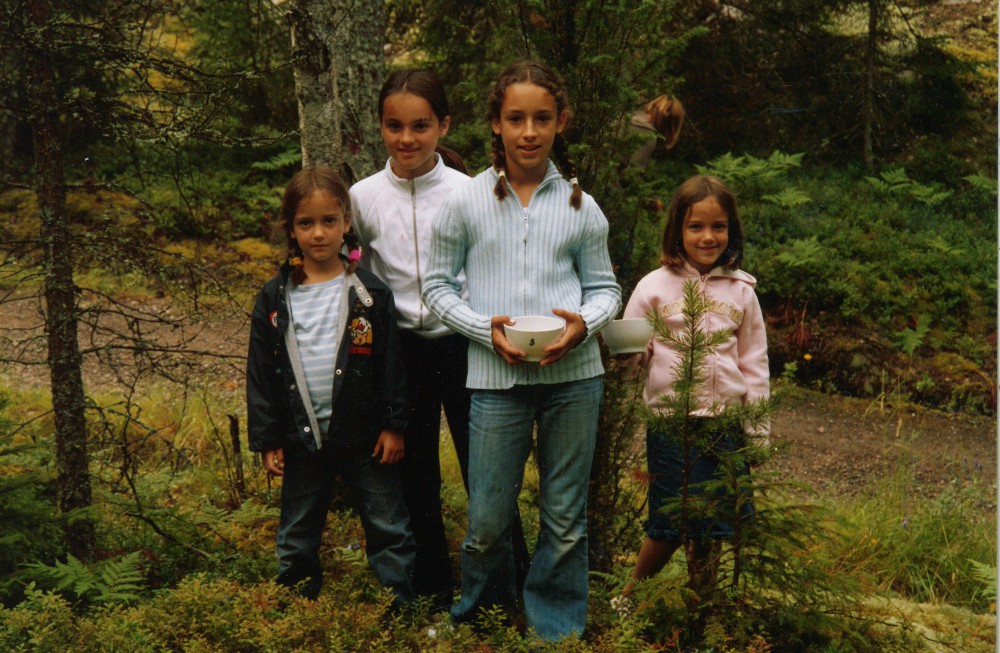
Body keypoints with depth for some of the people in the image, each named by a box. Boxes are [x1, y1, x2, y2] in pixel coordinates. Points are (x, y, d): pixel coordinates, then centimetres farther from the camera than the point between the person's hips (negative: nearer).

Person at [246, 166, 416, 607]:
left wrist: (394, 425, -4)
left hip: (362, 435, -1)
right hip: (302, 438, 2)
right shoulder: (274, 300, 1)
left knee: (388, 530, 6)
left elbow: (391, 364, 0)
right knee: (297, 538, 14)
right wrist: (266, 440, 0)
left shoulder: (370, 294, -2)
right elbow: (260, 373, 3)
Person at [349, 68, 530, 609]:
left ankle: (516, 591, 17)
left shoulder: (468, 193, -6)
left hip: (463, 345, -2)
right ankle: (431, 597, 26)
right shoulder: (363, 197, -1)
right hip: (401, 351, 2)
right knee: (415, 477, 11)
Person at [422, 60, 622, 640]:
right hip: (496, 376, -1)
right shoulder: (466, 203, 1)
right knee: (487, 520, 4)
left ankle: (557, 629, 27)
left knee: (566, 517, 9)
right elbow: (439, 285, 5)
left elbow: (604, 287, 11)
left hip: (573, 374, 1)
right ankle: (481, 614, 32)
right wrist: (486, 327, -11)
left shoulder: (581, 207, 5)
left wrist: (585, 322, -11)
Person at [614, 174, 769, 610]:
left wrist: (757, 428, 9)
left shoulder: (741, 290, 6)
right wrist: (626, 349, -23)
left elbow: (754, 362, 11)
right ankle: (628, 598, 20)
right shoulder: (656, 287, -1)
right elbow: (632, 353, 1)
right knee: (671, 523, 0)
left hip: (725, 422, 3)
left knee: (713, 528, 10)